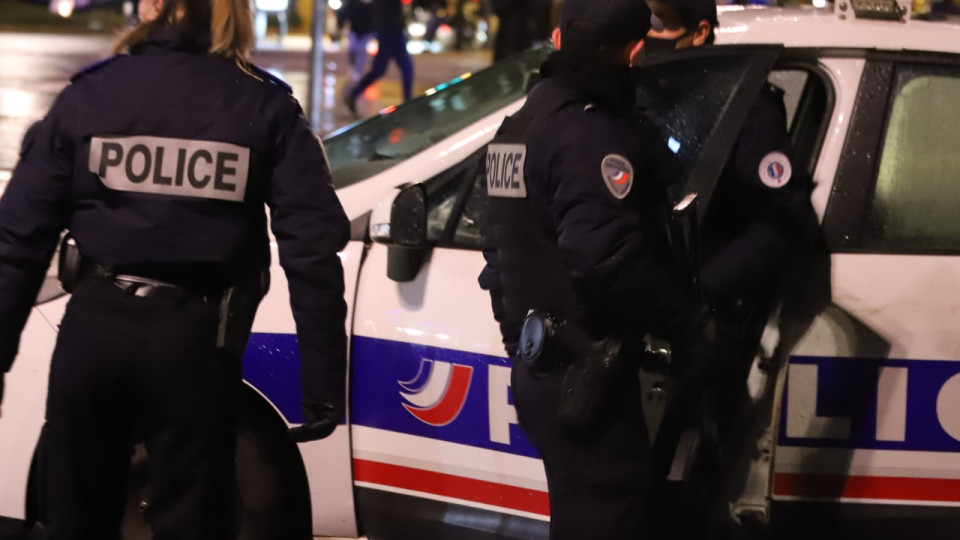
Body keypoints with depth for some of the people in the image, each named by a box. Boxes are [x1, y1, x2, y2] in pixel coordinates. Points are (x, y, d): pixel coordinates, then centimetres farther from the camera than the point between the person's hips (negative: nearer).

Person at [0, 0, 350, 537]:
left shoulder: (88, 94, 3)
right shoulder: (264, 107, 0)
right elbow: (313, 250, -6)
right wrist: (323, 384, -5)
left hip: (93, 329, 1)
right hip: (193, 339, -1)